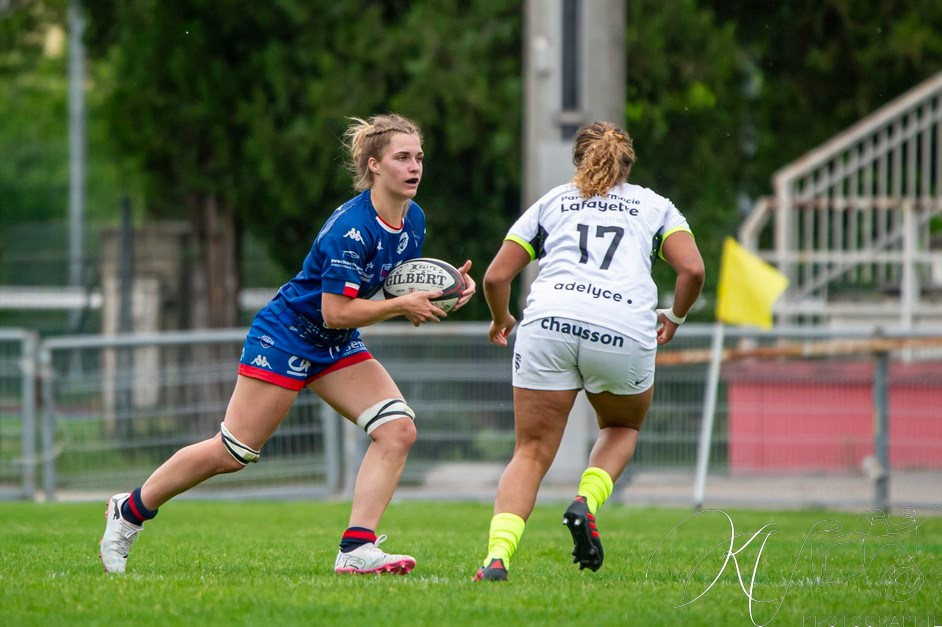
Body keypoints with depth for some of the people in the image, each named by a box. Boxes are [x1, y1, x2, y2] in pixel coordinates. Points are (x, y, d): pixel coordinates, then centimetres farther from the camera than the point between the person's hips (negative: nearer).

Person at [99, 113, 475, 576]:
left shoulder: (413, 219, -1)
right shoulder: (351, 227, -27)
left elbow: (406, 288, 12)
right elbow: (336, 312, -27)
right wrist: (402, 306, -26)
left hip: (337, 348, 8)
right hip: (285, 336, -8)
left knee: (398, 428, -13)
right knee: (232, 453, -3)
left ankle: (356, 550, -15)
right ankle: (129, 511, 17)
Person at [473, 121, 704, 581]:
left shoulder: (551, 202, 25)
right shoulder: (655, 206, 24)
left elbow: (495, 276, 19)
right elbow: (692, 270, 7)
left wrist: (501, 320, 38)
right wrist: (674, 318, 25)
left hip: (549, 322, 0)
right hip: (625, 333, 0)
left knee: (532, 453, 6)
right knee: (622, 427, 28)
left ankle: (497, 557, -15)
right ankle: (586, 502, 0)